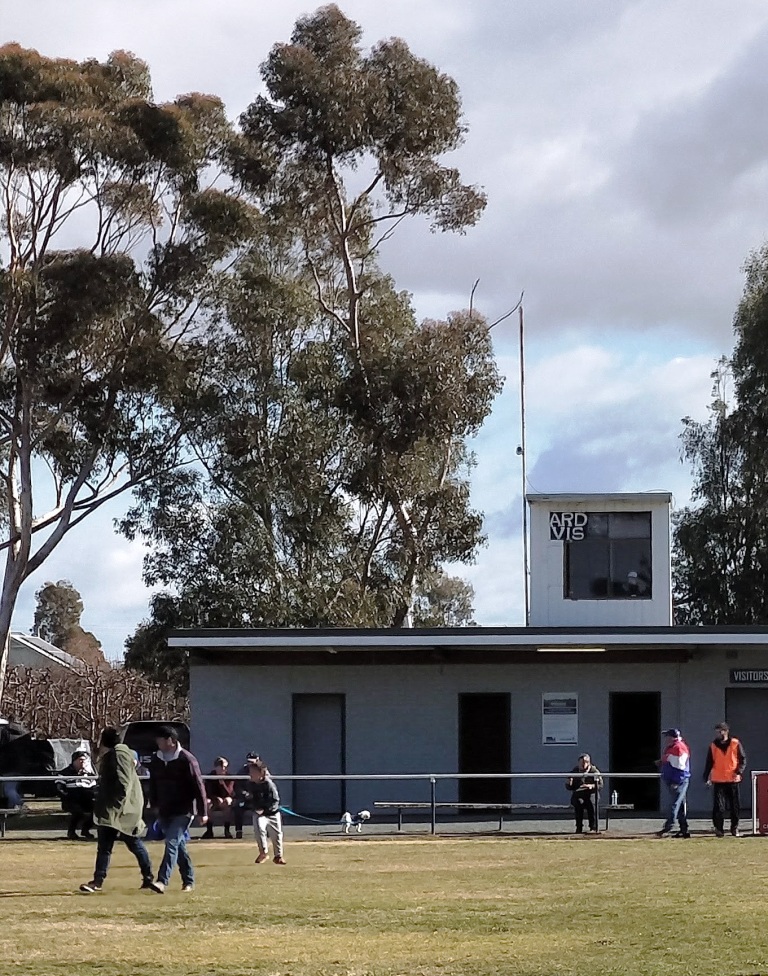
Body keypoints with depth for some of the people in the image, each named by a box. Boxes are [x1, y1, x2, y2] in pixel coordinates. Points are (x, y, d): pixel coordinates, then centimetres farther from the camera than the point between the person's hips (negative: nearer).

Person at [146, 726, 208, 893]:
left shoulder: (186, 760, -12)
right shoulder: (156, 760, 6)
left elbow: (198, 786, -11)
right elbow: (153, 783, 19)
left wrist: (203, 812, -12)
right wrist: (154, 804, 15)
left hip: (183, 811, -7)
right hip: (165, 811, 7)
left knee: (172, 843, -17)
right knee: (179, 845, 13)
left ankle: (163, 881, -26)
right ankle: (188, 880, 23)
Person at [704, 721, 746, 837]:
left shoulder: (735, 744, 0)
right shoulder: (713, 746, 5)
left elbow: (743, 759, 2)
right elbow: (709, 763, 9)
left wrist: (739, 772, -12)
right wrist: (706, 778, 2)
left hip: (733, 780, 0)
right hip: (718, 781, 0)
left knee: (734, 806, 7)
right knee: (718, 806, -8)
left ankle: (735, 828, 18)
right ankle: (719, 829, -4)